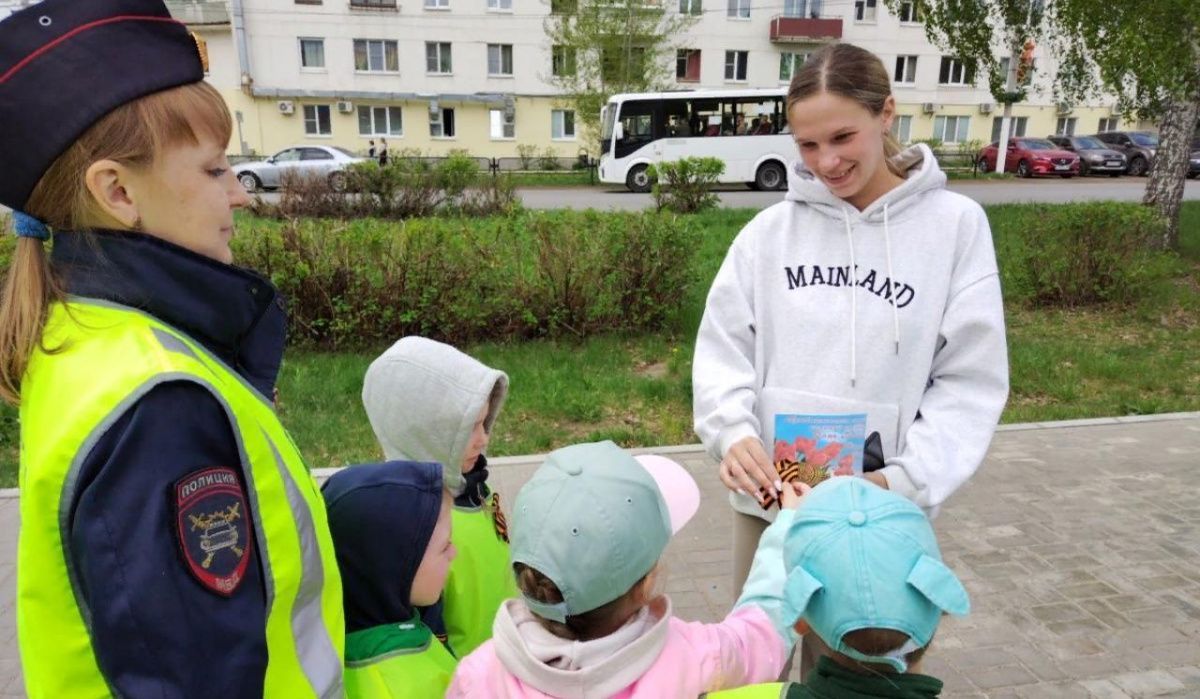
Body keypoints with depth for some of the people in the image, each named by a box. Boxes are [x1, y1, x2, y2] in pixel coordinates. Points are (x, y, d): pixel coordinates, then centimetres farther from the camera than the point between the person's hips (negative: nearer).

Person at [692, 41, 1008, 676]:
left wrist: (907, 480, -17)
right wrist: (733, 432, -18)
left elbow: (970, 380, -6)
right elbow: (722, 350, 1)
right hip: (767, 502, 2)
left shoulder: (955, 225, -5)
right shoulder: (769, 231, -1)